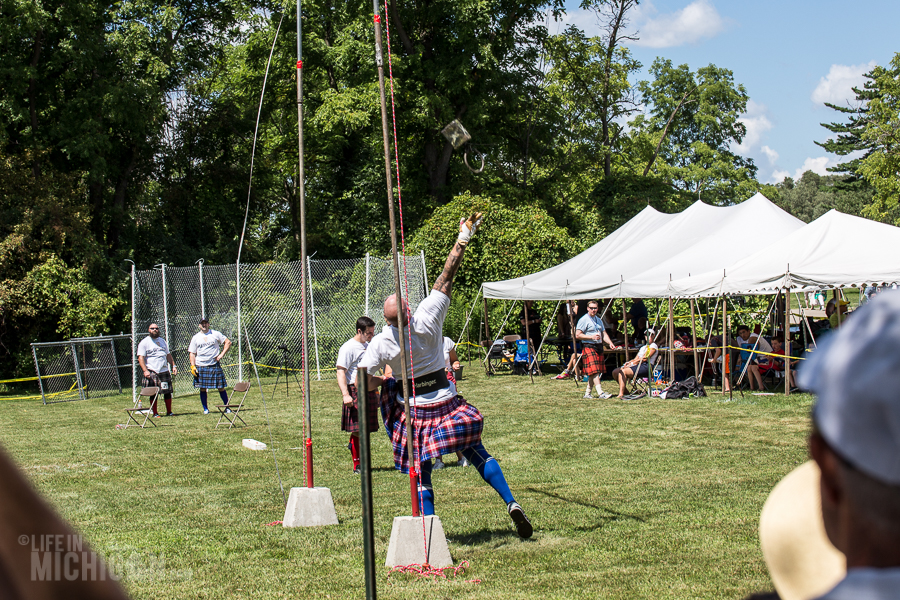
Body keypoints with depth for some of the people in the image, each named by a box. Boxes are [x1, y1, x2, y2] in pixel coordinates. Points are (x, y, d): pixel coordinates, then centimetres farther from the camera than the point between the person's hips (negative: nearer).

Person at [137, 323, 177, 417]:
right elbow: (140, 358, -6)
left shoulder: (162, 341, 20)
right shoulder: (144, 342, 1)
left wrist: (173, 365, 15)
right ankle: (155, 413, 2)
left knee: (168, 392, 4)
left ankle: (169, 412, 14)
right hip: (152, 372, -5)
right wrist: (145, 370, -17)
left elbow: (168, 355, 27)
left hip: (164, 370, 5)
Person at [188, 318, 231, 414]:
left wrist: (221, 355, -3)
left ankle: (227, 407, 5)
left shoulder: (215, 334, 6)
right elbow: (192, 353, 9)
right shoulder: (195, 337, 9)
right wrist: (193, 366, -4)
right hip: (201, 366, 1)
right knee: (202, 388, 0)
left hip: (214, 365, -1)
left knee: (221, 387, -2)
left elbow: (228, 342, 8)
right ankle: (205, 409, 9)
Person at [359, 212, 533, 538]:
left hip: (415, 410, -1)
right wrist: (463, 239, -4)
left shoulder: (380, 344, -16)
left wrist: (385, 382, 6)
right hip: (447, 402, 1)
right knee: (476, 451, 11)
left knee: (421, 472, 9)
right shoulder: (427, 319, -16)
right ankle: (511, 502, -1)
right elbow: (446, 277, -10)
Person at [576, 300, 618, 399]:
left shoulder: (599, 320, 19)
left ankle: (587, 393, 15)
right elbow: (577, 335, -10)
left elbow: (604, 334, 18)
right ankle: (600, 393, -21)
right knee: (594, 371, -15)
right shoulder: (583, 320, -5)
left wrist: (610, 343, 0)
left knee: (594, 373, 7)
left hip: (599, 347, 8)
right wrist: (591, 337, -19)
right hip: (589, 347, -8)